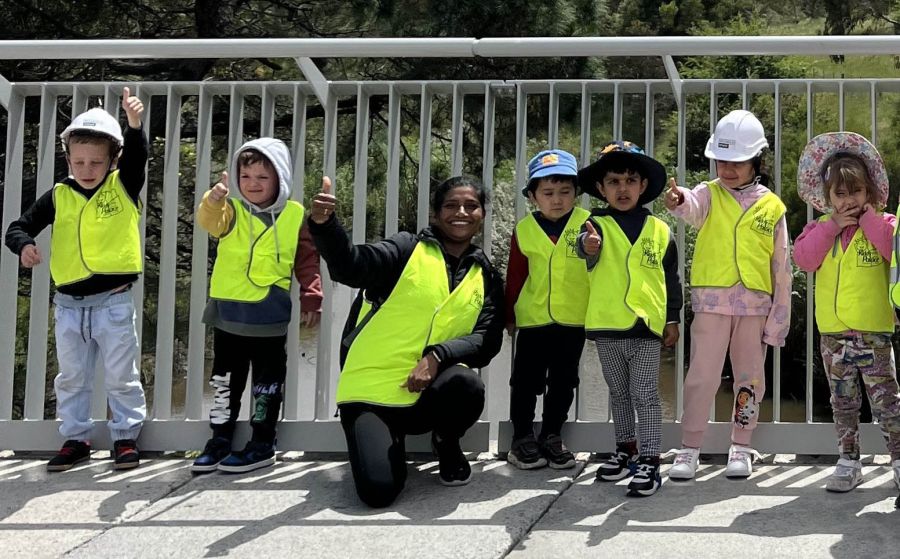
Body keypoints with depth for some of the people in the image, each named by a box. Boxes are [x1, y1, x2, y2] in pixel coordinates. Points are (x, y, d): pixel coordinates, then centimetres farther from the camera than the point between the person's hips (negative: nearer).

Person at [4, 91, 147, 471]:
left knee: (121, 376, 7)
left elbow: (137, 154, -22)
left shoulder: (123, 187, -3)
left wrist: (134, 123, -41)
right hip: (69, 304, 3)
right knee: (71, 378, 12)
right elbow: (18, 227, 5)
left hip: (113, 303, -3)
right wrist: (24, 245, -18)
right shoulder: (58, 196, 1)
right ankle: (75, 438, 25)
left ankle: (126, 436, 19)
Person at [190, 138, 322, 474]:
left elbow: (308, 262, 4)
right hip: (228, 313, 2)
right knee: (225, 381, 12)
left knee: (267, 382, 6)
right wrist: (213, 201, -44)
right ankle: (220, 440, 22)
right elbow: (211, 221, -22)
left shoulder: (295, 216, 0)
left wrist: (311, 300, -2)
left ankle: (262, 445, 15)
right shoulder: (231, 211, 1)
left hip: (270, 317, -2)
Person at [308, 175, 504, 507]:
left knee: (466, 384, -33)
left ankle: (446, 443, 2)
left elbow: (487, 340, -1)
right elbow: (351, 267, -18)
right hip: (372, 386, -3)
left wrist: (438, 356, -20)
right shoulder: (408, 249, -1)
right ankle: (389, 440, 14)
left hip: (428, 392, 3)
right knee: (378, 489, -23)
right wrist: (324, 225, -39)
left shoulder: (485, 276, 9)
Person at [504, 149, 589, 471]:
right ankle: (522, 438, 18)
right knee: (526, 381, 6)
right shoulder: (524, 230, -2)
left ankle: (552, 436, 24)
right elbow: (515, 277, 4)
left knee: (563, 382, 11)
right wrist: (509, 316, 8)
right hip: (533, 319, 0)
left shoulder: (586, 224, -5)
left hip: (573, 320, 0)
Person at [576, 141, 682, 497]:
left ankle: (649, 461, 0)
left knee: (645, 396, -1)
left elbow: (671, 278, 9)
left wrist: (672, 320, 6)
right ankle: (626, 449, 30)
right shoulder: (598, 225, -2)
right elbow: (587, 249, -25)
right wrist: (588, 245, -49)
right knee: (618, 394, 17)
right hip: (606, 325, 2)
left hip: (646, 325, -1)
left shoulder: (659, 231, 2)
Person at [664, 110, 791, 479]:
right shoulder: (710, 195, 2)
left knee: (749, 378, 9)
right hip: (711, 301, -1)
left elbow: (781, 267, 7)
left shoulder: (771, 206, 5)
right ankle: (690, 449, 7)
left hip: (755, 305, 1)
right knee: (701, 377, -1)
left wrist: (778, 318, 3)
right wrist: (678, 201, -50)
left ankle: (741, 448, 22)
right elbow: (693, 207, -24)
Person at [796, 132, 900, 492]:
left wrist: (868, 218, -14)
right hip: (832, 333, 3)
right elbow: (803, 258, -9)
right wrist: (833, 226, -12)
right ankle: (848, 463, 19)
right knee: (843, 402, 11)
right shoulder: (820, 227, 8)